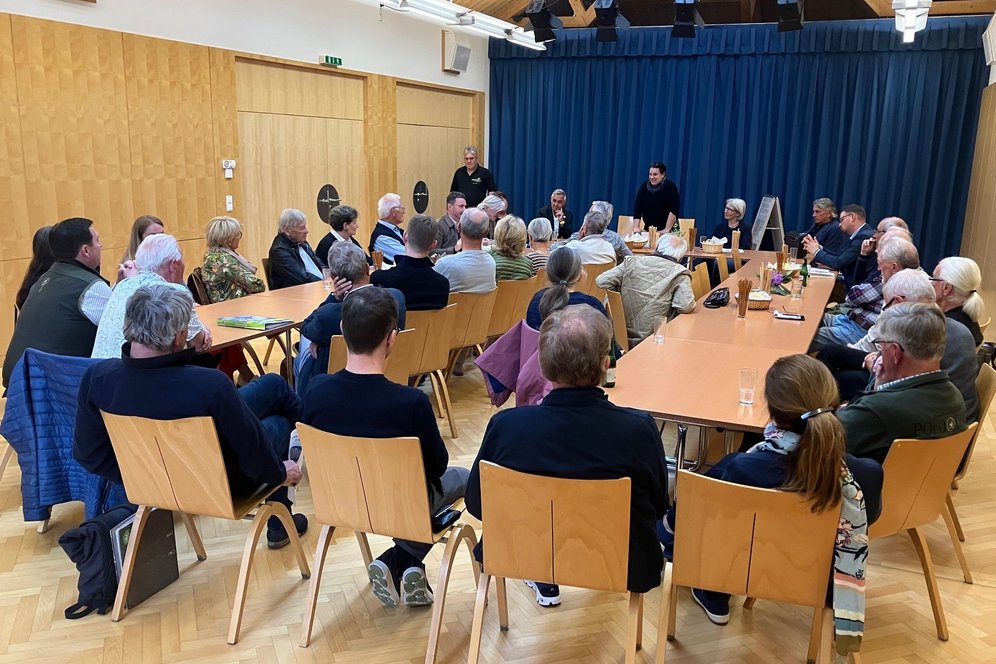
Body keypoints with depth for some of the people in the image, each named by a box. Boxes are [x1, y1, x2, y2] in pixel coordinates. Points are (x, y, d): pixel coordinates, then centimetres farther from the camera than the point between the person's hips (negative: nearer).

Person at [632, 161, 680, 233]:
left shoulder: (670, 186, -11)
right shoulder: (644, 186, -2)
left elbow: (674, 210, -17)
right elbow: (637, 207, -4)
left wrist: (667, 229, -22)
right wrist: (636, 227, -13)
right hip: (648, 229, 3)